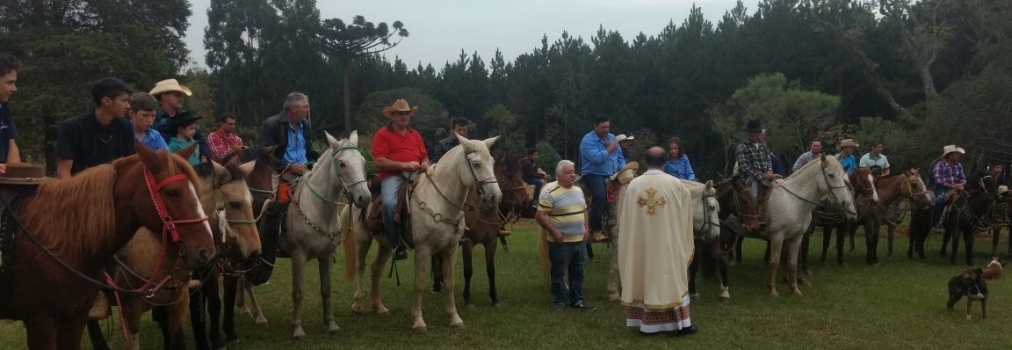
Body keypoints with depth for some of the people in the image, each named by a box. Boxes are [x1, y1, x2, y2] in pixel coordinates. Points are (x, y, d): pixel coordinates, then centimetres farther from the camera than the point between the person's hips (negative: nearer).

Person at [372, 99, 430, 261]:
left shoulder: (415, 134, 22)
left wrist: (425, 164, -2)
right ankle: (397, 243, -18)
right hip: (392, 176, -5)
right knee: (389, 203, -35)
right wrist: (404, 165, -15)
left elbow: (424, 156, 23)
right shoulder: (383, 134, 4)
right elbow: (379, 161, -7)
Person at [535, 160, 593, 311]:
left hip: (579, 240, 7)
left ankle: (577, 300, 24)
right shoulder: (551, 193, -14)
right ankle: (559, 301, 15)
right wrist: (553, 231, -19)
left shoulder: (578, 190, 9)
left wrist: (586, 228, 8)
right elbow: (539, 216, -15)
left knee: (578, 272, 14)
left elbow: (584, 211, 21)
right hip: (561, 242, -7)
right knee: (559, 273, 4)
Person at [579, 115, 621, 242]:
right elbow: (597, 158, -23)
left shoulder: (612, 137, 15)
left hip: (611, 175, 7)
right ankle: (596, 230, -20)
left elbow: (619, 155, 14)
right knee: (601, 196, -31)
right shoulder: (588, 140, -10)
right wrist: (609, 149, -10)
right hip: (594, 175, -7)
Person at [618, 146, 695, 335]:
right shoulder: (675, 184, -7)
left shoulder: (633, 185, -5)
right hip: (668, 243, -1)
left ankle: (647, 322, 14)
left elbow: (624, 217, 4)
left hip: (640, 244, 1)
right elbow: (687, 211, 10)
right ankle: (681, 323, 11)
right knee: (672, 278, 7)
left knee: (644, 278, 10)